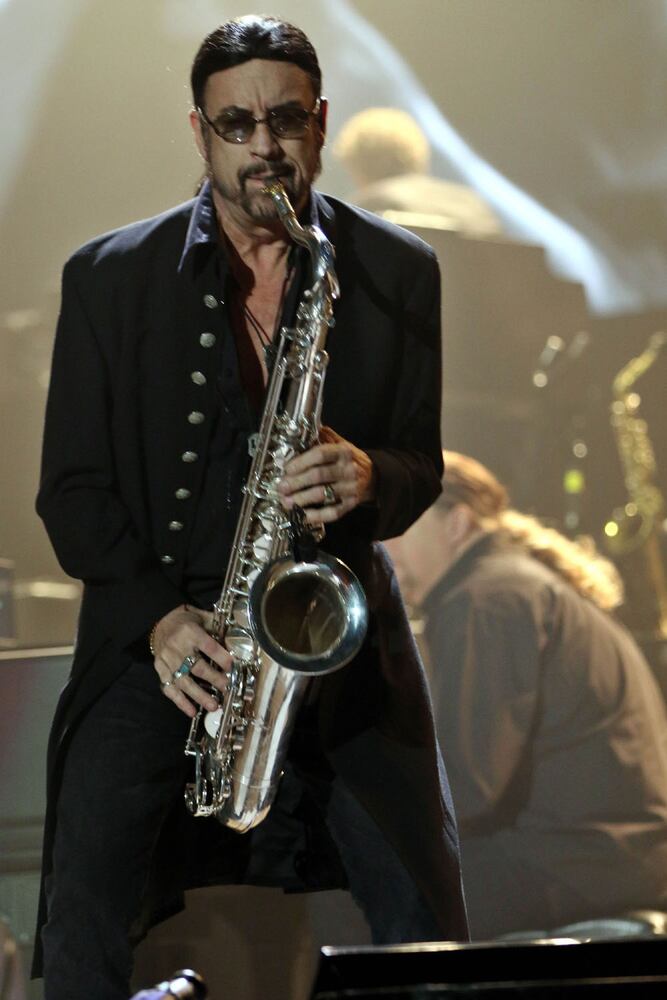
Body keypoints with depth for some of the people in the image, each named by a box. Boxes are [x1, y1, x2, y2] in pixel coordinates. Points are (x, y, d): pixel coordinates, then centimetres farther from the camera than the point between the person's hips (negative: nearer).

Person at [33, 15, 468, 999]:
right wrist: (156, 616, -14)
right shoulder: (109, 278, 2)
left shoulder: (398, 273, 5)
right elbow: (71, 487, 2)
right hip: (158, 636, -1)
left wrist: (369, 478, -17)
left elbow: (423, 467, 8)